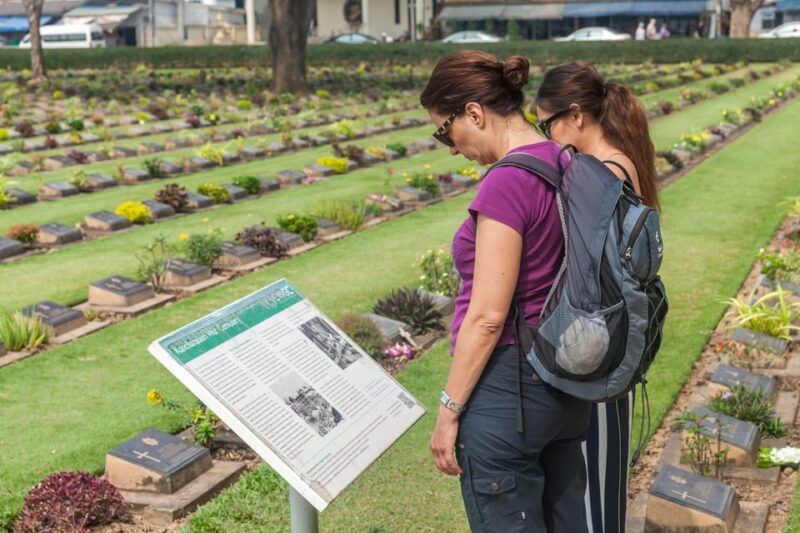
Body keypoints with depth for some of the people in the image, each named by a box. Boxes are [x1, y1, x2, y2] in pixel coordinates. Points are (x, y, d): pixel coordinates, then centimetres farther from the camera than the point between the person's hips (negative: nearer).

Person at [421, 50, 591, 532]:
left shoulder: (507, 183, -20)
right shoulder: (565, 166, 6)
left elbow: (487, 317, -21)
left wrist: (449, 410, -12)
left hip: (508, 385, -9)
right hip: (565, 381, 9)